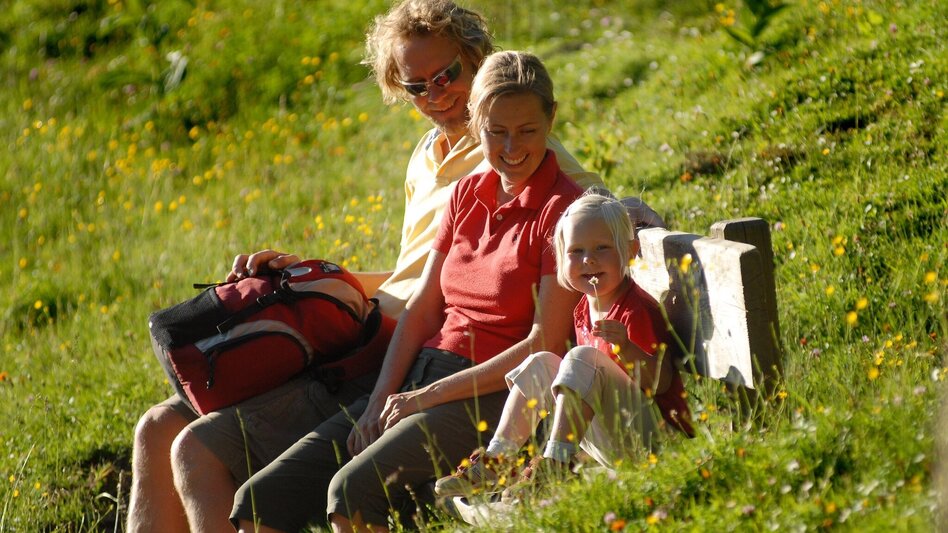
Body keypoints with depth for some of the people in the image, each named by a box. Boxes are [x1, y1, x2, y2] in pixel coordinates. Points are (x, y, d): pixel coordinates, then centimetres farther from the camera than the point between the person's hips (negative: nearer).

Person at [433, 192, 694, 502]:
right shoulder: (585, 309, 11)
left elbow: (661, 382, -23)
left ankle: (554, 464, -33)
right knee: (541, 363, 6)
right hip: (606, 439, 9)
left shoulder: (637, 309, -14)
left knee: (581, 359, -26)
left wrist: (626, 347, -37)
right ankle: (497, 461, -4)